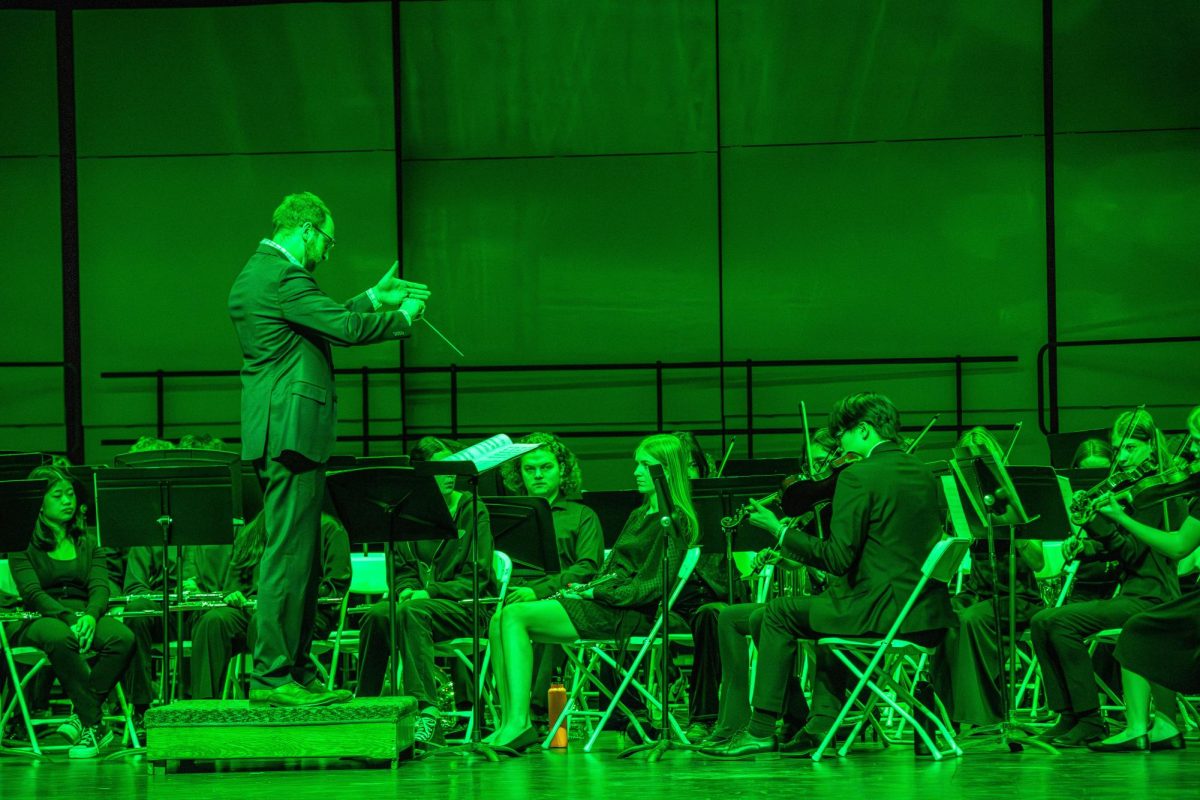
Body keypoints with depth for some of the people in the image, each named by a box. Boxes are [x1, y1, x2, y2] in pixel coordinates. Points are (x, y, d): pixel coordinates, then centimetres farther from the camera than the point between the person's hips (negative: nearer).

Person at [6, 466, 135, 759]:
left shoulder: (88, 543, 18)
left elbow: (100, 587, 4)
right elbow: (32, 592, -9)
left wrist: (90, 616, -19)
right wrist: (70, 618, -25)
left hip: (84, 616, 4)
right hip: (40, 619, -4)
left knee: (123, 638, -30)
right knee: (59, 637, -40)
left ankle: (83, 717, -24)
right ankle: (95, 723, -33)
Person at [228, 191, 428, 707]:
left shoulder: (256, 274, 19)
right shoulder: (282, 277, -14)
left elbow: (326, 320, 26)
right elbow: (346, 327, -18)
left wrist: (375, 298, 29)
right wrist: (402, 317, -2)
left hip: (281, 432, 11)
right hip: (291, 429, -11)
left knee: (301, 559, 14)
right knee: (288, 555, -9)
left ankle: (296, 672, 17)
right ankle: (272, 676, -9)